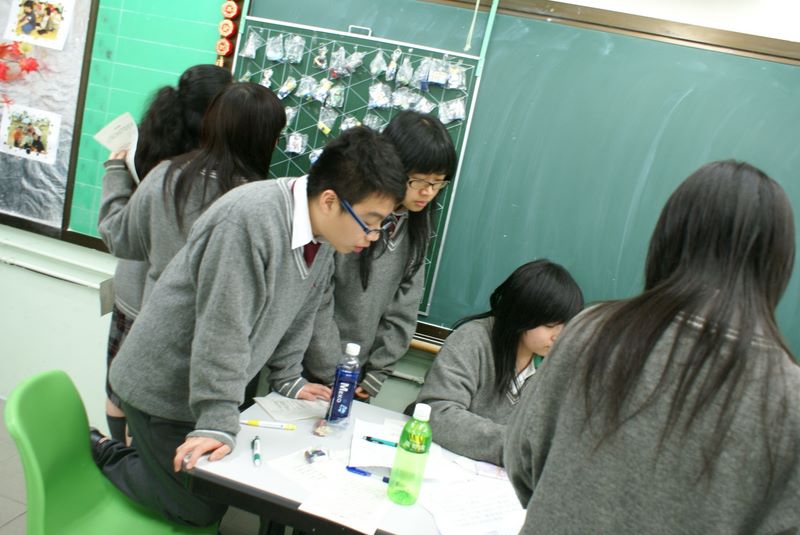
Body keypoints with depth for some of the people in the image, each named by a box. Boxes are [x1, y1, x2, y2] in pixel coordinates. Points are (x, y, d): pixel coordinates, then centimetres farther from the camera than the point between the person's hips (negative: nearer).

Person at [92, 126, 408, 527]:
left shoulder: (323, 244, -2)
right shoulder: (252, 217, -29)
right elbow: (221, 331, -29)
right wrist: (217, 424, -26)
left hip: (213, 386, 8)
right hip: (163, 385, -8)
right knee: (200, 510, 1)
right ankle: (105, 457, 18)